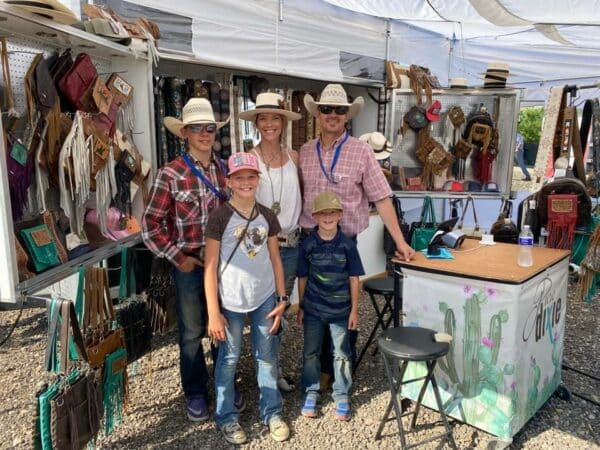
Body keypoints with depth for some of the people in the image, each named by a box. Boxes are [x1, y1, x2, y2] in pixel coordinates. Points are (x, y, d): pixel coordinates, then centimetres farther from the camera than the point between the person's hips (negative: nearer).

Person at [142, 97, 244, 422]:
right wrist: (177, 257, -10)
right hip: (189, 264, -3)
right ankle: (195, 392, 31)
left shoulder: (226, 169, 2)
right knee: (192, 332, 12)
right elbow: (151, 224, -8)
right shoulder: (170, 174, -10)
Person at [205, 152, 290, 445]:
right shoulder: (220, 217, -10)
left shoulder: (267, 216, 3)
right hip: (231, 301, -3)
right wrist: (213, 312, -12)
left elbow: (275, 259, 8)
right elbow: (210, 267, -10)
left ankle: (271, 412, 31)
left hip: (265, 298, 4)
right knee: (229, 359, 10)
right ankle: (227, 417, 29)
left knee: (267, 356, 13)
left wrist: (283, 298, 5)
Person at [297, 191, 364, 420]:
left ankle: (341, 396, 26)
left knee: (342, 354, 10)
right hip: (313, 308, 1)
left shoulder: (347, 245, -8)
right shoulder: (307, 244, -7)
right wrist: (301, 307, 3)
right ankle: (311, 392, 30)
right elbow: (302, 277, 1)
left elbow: (353, 279, -3)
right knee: (311, 352, 13)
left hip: (340, 309, 0)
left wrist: (354, 309, -2)